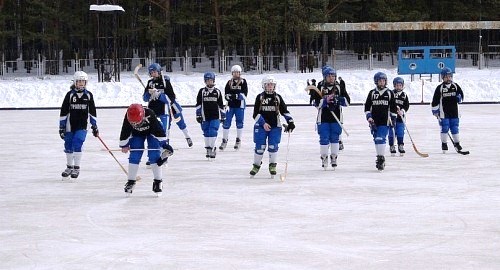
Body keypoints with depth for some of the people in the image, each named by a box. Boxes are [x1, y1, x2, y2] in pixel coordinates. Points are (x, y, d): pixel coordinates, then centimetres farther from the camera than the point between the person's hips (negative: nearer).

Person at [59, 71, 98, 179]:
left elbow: (92, 111, 10)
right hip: (70, 125, 1)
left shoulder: (88, 95, 2)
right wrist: (62, 127, -4)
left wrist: (94, 126, 10)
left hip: (82, 126, -1)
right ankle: (69, 167, 27)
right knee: (68, 146, 8)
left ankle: (76, 168, -6)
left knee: (77, 144, -15)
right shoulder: (70, 94, -3)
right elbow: (64, 111, -1)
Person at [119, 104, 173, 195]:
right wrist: (124, 145, -6)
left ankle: (157, 181, -7)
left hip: (151, 131, -2)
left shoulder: (150, 115, -38)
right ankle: (131, 181, 2)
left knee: (154, 155, -13)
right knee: (134, 155, -8)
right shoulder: (128, 117, -30)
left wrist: (164, 144, -26)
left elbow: (158, 129, -29)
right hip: (136, 133, 2)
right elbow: (125, 131, -15)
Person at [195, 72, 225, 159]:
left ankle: (212, 148, -9)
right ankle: (208, 149, 18)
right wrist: (198, 115, -4)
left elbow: (221, 105, 12)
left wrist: (223, 116, 12)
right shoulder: (202, 91, 4)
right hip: (205, 117, 1)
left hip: (215, 117, -1)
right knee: (206, 133, 6)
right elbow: (198, 104, 3)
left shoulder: (217, 92, 6)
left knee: (213, 132, -13)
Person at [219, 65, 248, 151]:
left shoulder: (243, 82, -2)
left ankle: (238, 141, 18)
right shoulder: (229, 82, 6)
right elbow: (226, 94, 3)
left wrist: (236, 96, -22)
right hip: (230, 105, 2)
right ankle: (224, 141, 7)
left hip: (240, 105, -2)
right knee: (226, 123, -1)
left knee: (239, 123, 4)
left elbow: (244, 95, -9)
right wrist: (229, 96, -19)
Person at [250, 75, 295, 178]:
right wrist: (263, 123, -16)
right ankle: (256, 165, 13)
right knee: (260, 146, -4)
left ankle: (272, 166, 8)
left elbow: (284, 111, 10)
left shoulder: (278, 97, 6)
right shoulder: (260, 97, 0)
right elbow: (256, 114, -4)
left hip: (275, 126, 1)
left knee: (273, 146, -7)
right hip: (261, 126, -1)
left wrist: (290, 122, -3)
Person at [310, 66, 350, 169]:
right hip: (323, 118, -2)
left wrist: (338, 99, -17)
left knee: (335, 138, 6)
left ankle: (334, 157, 17)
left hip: (336, 118, 2)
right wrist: (326, 101, -24)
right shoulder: (320, 88, 0)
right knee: (324, 139, -2)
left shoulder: (339, 87, 5)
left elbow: (347, 101, 0)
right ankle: (324, 157, 11)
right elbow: (316, 103, -8)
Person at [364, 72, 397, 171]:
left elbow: (393, 107, 9)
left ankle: (381, 158, -16)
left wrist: (393, 119, 7)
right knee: (376, 139, 6)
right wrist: (369, 117, -4)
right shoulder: (372, 93, 6)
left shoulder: (389, 93, 5)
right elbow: (367, 106, 8)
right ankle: (380, 157, 16)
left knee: (381, 139, -14)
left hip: (385, 121, -2)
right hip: (374, 121, 2)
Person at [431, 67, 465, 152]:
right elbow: (435, 100, -2)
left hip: (454, 112, 3)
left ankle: (457, 143, 18)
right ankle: (444, 144, 6)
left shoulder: (455, 86, 7)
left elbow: (461, 94, 16)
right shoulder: (440, 88, -2)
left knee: (455, 128, 8)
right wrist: (435, 110, -5)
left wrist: (459, 98, -7)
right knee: (444, 128, -3)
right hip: (443, 112, -3)